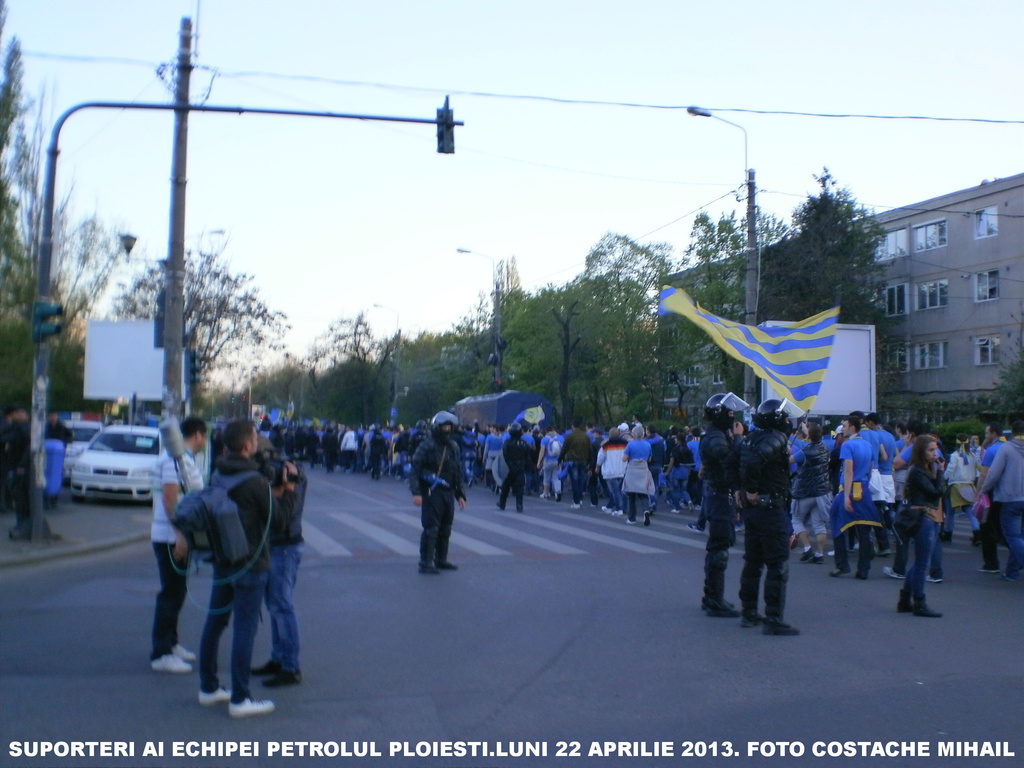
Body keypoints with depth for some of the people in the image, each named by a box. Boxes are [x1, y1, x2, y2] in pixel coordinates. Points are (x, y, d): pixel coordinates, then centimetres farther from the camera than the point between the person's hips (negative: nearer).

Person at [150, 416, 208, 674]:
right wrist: (180, 535, -26)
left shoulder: (186, 459, 14)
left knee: (177, 592, 17)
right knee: (171, 593, -5)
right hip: (171, 537, -10)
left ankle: (170, 643, 29)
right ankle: (161, 654, 2)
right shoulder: (175, 459, -17)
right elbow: (170, 498, -24)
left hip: (180, 536, 10)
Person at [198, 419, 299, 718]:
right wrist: (288, 488, -4)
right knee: (245, 628, -3)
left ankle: (208, 688, 27)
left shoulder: (217, 476, 6)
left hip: (222, 560, 8)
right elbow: (279, 522, -13)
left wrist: (270, 495, 12)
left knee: (215, 622, 16)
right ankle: (239, 699, 2)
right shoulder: (255, 481, -18)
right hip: (249, 564, -8)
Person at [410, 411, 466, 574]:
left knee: (445, 528, 12)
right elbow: (415, 469, -12)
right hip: (432, 492, -7)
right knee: (431, 528, -7)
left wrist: (460, 494, 17)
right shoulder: (427, 446, -8)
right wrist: (416, 492, -21)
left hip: (448, 493, 7)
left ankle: (441, 560, 24)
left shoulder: (453, 446, 13)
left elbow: (457, 472, 20)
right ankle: (425, 563, -1)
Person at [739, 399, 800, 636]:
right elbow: (755, 460, -30)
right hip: (771, 508, -9)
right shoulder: (776, 438, -15)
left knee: (752, 562, 16)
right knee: (778, 566, -4)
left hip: (751, 508, 9)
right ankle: (773, 620, -4)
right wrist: (752, 490, -21)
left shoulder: (751, 438, 12)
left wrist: (748, 491, 9)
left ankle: (749, 613, 24)